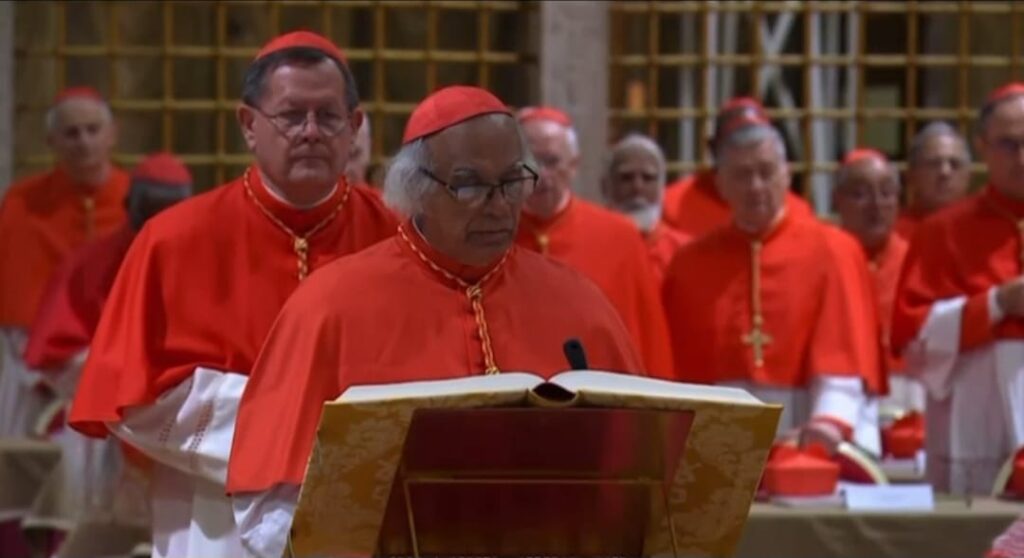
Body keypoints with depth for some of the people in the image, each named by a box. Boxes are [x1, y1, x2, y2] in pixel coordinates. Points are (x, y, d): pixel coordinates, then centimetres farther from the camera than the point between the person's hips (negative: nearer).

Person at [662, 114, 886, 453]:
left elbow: (844, 348, -8)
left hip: (806, 441, -2)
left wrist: (832, 419, -24)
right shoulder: (690, 264, 11)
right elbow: (677, 363, 10)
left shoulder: (832, 251, 3)